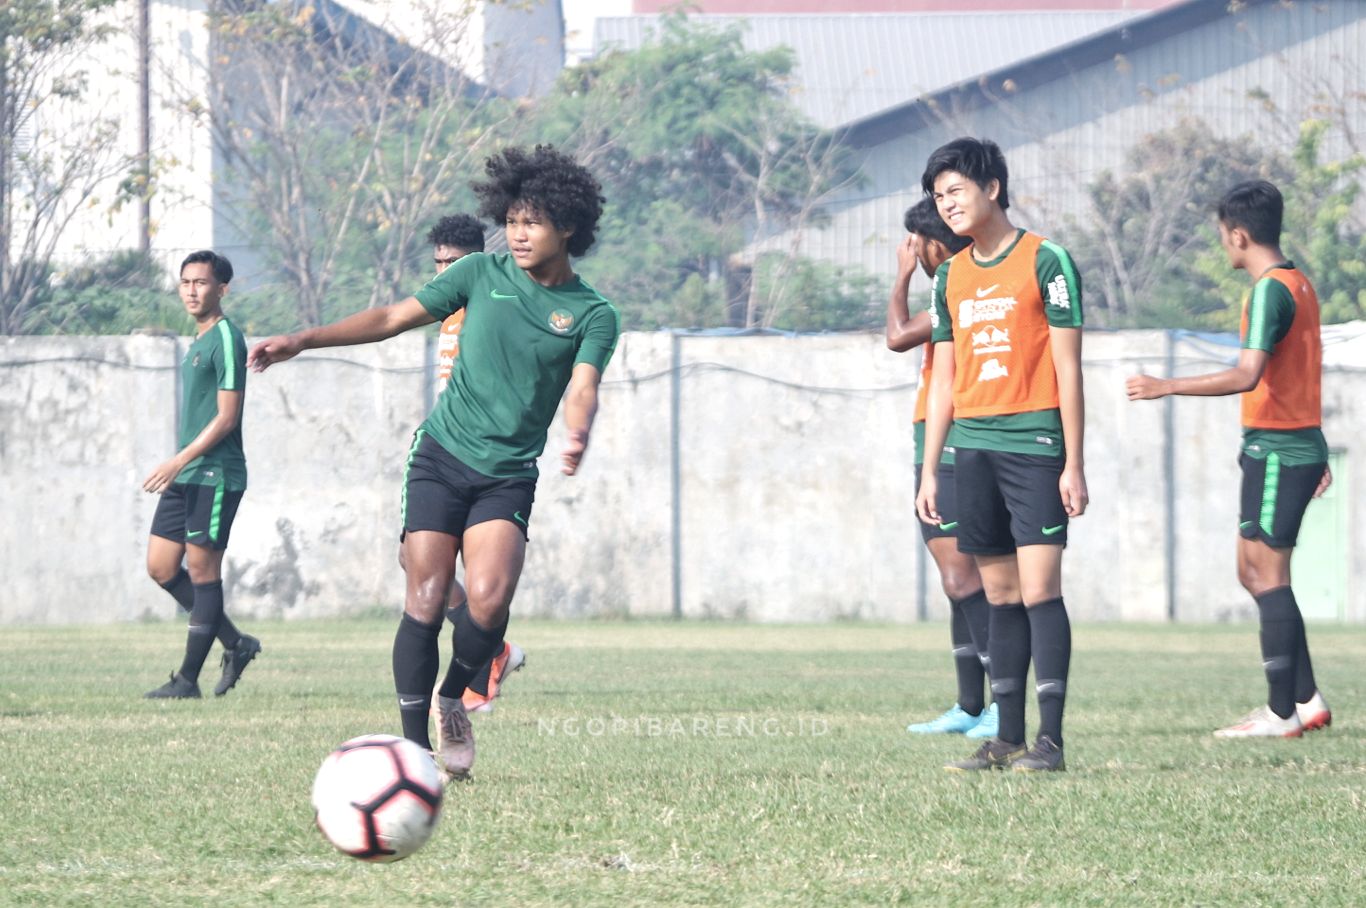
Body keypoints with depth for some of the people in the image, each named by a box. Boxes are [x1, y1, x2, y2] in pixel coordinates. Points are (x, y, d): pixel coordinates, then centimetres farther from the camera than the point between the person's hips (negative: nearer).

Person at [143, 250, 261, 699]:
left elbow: (226, 417, -16)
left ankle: (188, 679, -1)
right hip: (186, 476, 10)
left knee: (202, 571, -5)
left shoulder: (226, 339, -11)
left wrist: (178, 462, -19)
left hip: (215, 475, -10)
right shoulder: (198, 342, 17)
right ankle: (236, 643, 16)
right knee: (161, 566, 7)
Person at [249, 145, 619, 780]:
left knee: (489, 599, -20)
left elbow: (582, 388, -15)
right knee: (427, 598, -11)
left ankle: (453, 699, 8)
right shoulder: (482, 275, 5)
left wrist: (577, 436, -38)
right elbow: (392, 319, 8)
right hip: (442, 457, 1)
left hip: (509, 477, -1)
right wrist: (301, 341, 0)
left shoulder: (592, 315, 1)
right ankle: (415, 743, -4)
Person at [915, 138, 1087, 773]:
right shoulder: (951, 277, 15)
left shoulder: (1045, 262, -4)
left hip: (1034, 443, -6)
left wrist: (1073, 464, -9)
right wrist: (929, 470, 14)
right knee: (1000, 595, 6)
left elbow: (1067, 368, -5)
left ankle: (1050, 739, -12)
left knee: (1039, 589, -11)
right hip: (973, 447, 6)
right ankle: (1008, 738, 8)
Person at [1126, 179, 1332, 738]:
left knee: (1268, 575, -6)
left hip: (1276, 453, -10)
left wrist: (1167, 387, -27)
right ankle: (1308, 700, 13)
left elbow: (1248, 375, -26)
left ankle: (1283, 713, -4)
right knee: (1256, 573, 13)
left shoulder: (1270, 291, -16)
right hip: (1301, 446, 10)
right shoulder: (1299, 284, 14)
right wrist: (1317, 452, 27)